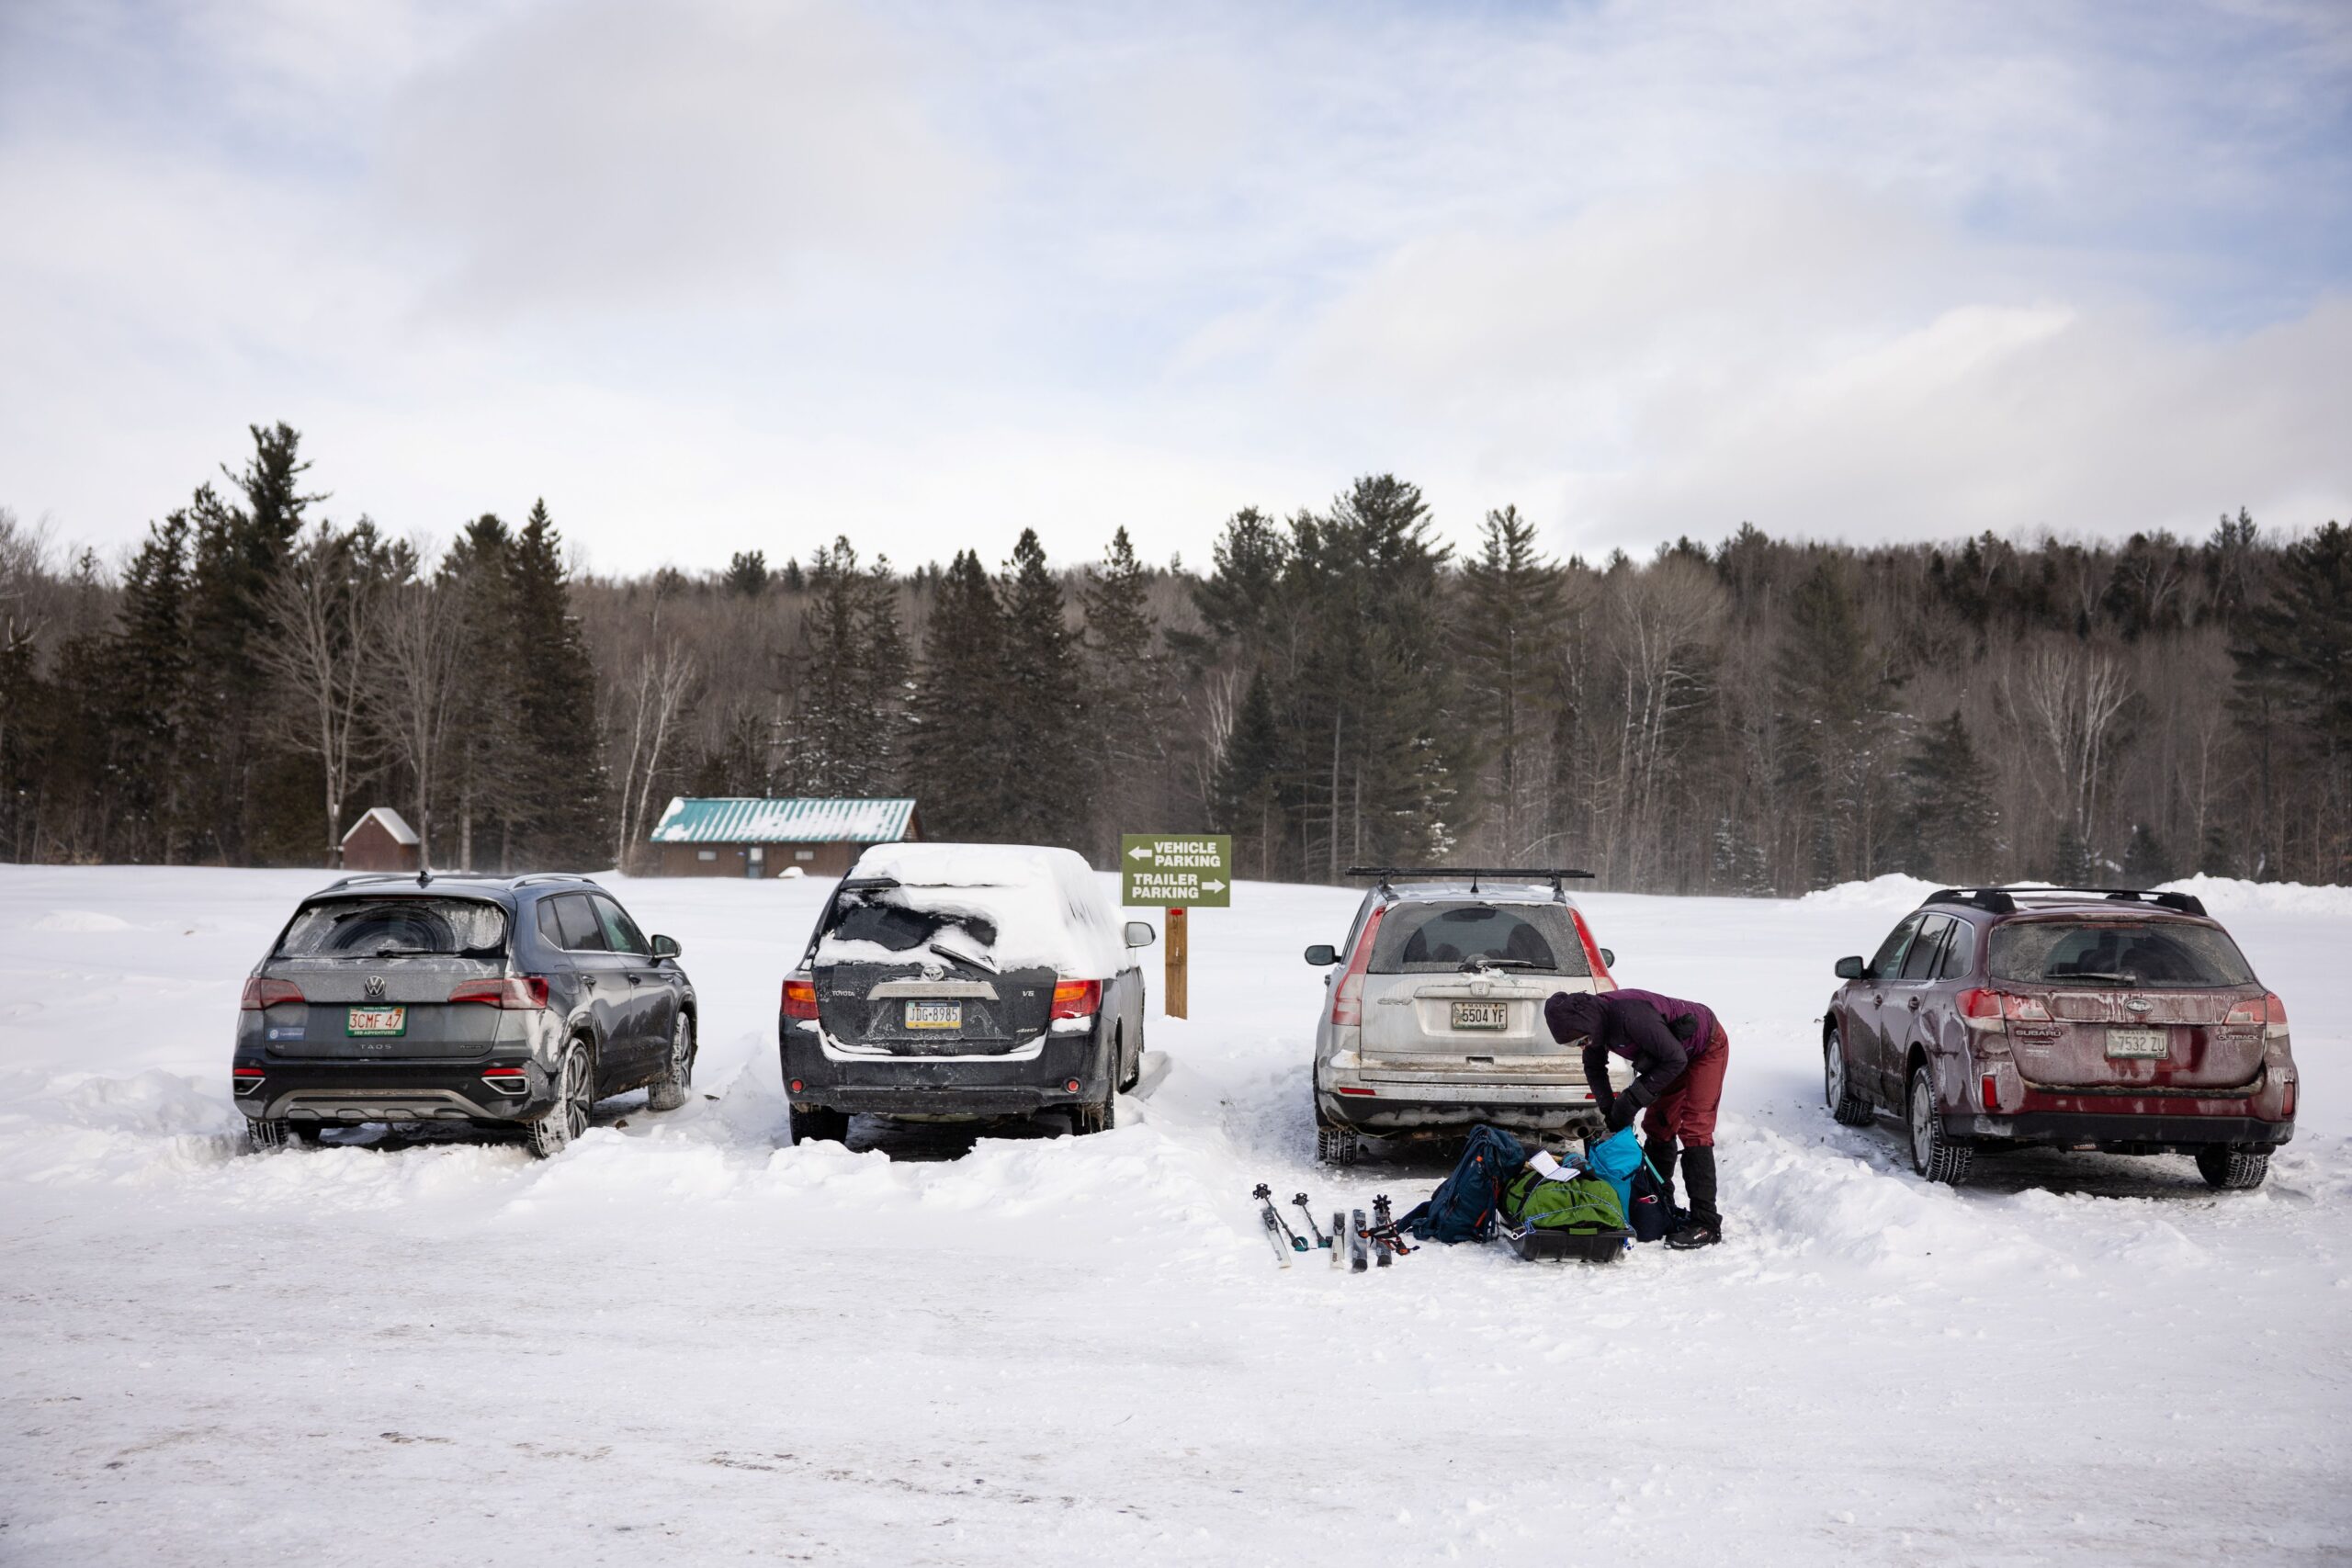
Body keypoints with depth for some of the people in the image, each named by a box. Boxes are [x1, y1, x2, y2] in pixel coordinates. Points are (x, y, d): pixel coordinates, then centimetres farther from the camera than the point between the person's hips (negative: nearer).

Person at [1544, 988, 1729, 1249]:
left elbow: (1675, 1059, -31)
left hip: (1707, 1047, -9)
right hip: (1676, 1052, 9)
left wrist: (1632, 1099, -26)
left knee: (1693, 1129, -16)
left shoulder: (1629, 1014, -39)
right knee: (1657, 1125, 9)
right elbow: (1594, 1068, 6)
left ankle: (1705, 1223, -17)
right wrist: (1609, 1108, -7)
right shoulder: (1594, 1019, -12)